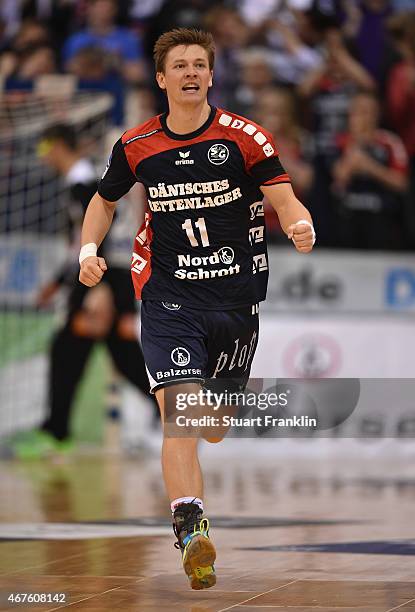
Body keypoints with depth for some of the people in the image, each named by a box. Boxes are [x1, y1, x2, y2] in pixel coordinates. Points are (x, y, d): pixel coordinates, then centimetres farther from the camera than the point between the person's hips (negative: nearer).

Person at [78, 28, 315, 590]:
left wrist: (301, 228, -31)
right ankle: (191, 534, -28)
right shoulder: (136, 146, 1)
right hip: (167, 295, -1)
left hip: (236, 295, 1)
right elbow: (104, 201, 18)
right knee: (178, 414, -19)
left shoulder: (245, 138, -5)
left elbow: (286, 202, -8)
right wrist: (89, 250, 1)